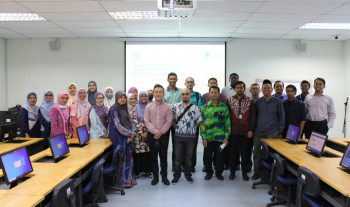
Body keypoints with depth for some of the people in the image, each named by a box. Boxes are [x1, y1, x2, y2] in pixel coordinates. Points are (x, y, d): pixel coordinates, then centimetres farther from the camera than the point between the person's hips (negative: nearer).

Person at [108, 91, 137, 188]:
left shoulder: (125, 109, 14)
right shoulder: (113, 109, -8)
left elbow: (130, 122, 12)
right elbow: (117, 125, -15)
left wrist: (132, 133, -5)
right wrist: (129, 133, -15)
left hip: (127, 138, 7)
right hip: (118, 138, -7)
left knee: (128, 157, 9)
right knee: (121, 158, -2)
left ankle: (128, 179, 19)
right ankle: (122, 181, 9)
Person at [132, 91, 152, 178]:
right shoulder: (135, 107, 5)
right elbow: (135, 120, -2)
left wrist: (147, 133, -7)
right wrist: (141, 133, -8)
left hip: (148, 133, 1)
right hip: (138, 133, -1)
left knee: (148, 152, 2)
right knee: (137, 152, -1)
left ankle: (148, 171, 14)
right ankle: (137, 171, 11)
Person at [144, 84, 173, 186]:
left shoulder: (168, 107, 1)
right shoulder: (149, 107, 3)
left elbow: (169, 121, -5)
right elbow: (146, 121, -3)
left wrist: (161, 132, -12)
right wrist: (155, 132, -13)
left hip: (164, 135, -1)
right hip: (152, 135, 1)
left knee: (164, 157, 6)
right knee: (153, 157, 8)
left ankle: (164, 177, 19)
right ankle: (155, 176, 21)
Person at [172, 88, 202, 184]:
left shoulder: (194, 107, -1)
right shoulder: (175, 107, 3)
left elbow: (198, 121, 5)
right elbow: (172, 120, 10)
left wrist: (192, 129, 4)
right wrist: (177, 128, 5)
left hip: (191, 136, 0)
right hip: (178, 136, 1)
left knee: (189, 157, 10)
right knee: (178, 157, 8)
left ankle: (188, 175, 26)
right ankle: (176, 176, 21)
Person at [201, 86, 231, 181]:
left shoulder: (224, 107, 1)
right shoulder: (205, 107, 3)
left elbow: (227, 123, 1)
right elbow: (202, 123, 2)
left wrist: (226, 137, -4)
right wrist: (204, 138, -3)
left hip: (220, 137, 0)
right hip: (208, 137, 1)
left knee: (220, 156, 9)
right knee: (207, 156, 9)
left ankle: (219, 172, 29)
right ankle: (209, 172, 29)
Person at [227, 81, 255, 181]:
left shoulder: (250, 101, 3)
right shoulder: (229, 100, 4)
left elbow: (252, 117, 1)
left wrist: (251, 130, -5)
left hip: (245, 131, 0)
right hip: (233, 131, 0)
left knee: (245, 152, 8)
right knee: (233, 152, 7)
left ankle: (244, 172, 21)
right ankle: (232, 172, 20)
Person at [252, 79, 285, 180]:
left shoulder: (277, 101, 5)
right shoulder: (258, 102, 9)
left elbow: (281, 117, 6)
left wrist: (280, 130, 0)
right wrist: (253, 128, 6)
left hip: (272, 133, -2)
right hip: (258, 132, 2)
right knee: (256, 153, 4)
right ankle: (257, 172, 19)